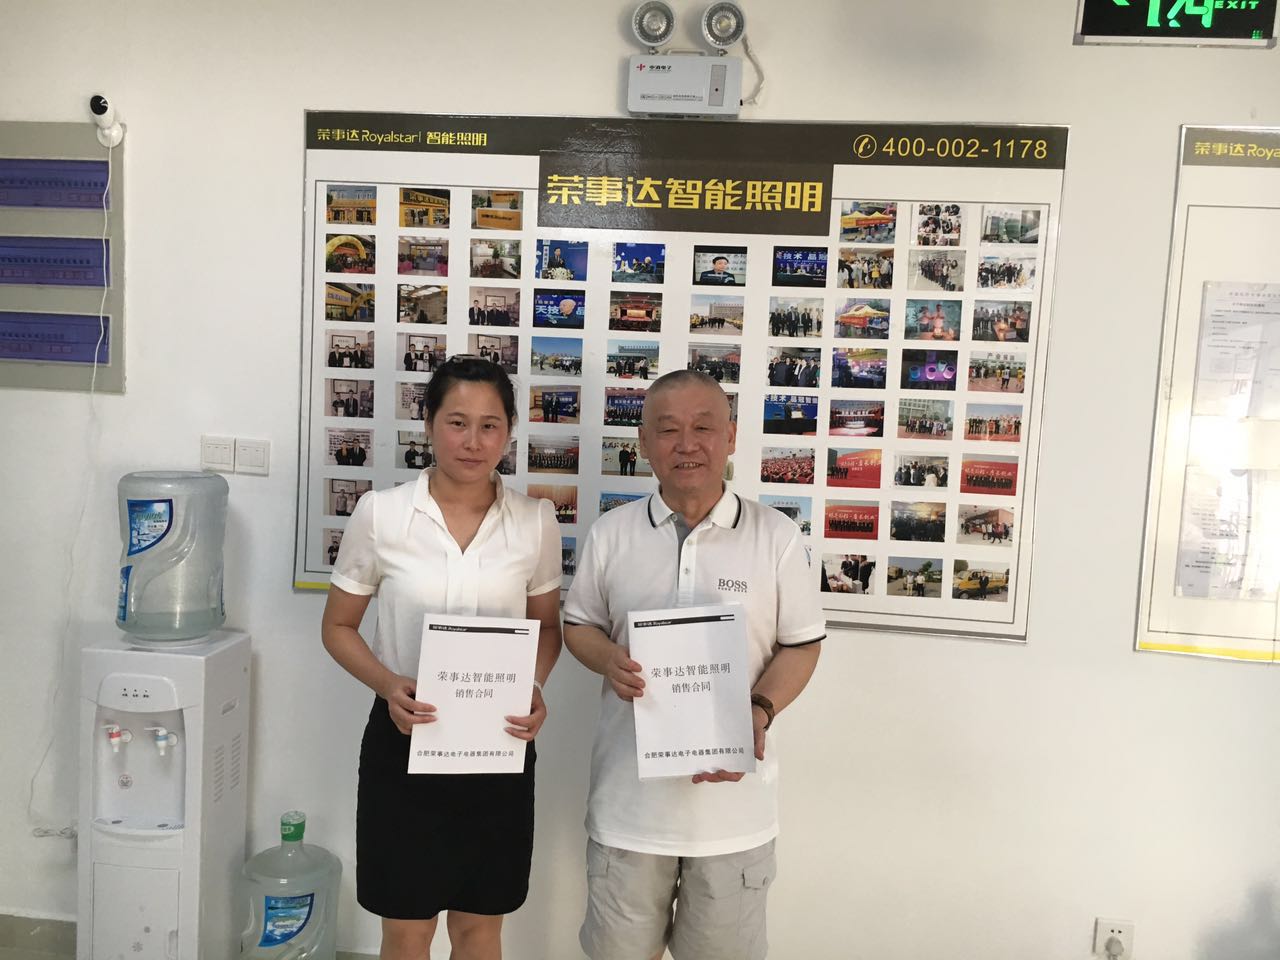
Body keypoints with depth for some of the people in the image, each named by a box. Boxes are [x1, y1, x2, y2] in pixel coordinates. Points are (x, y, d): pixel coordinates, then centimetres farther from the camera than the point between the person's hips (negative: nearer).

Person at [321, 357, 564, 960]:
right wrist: (387, 686, -17)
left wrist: (535, 688, -12)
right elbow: (338, 627, 1)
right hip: (404, 740, -1)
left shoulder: (536, 522, -4)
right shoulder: (379, 513, -8)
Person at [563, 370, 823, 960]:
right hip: (629, 794, 1)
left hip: (734, 798, -1)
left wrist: (760, 712, -17)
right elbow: (578, 625, 8)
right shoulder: (610, 534, -1)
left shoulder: (777, 538, -5)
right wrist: (609, 659, -14)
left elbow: (801, 644, 0)